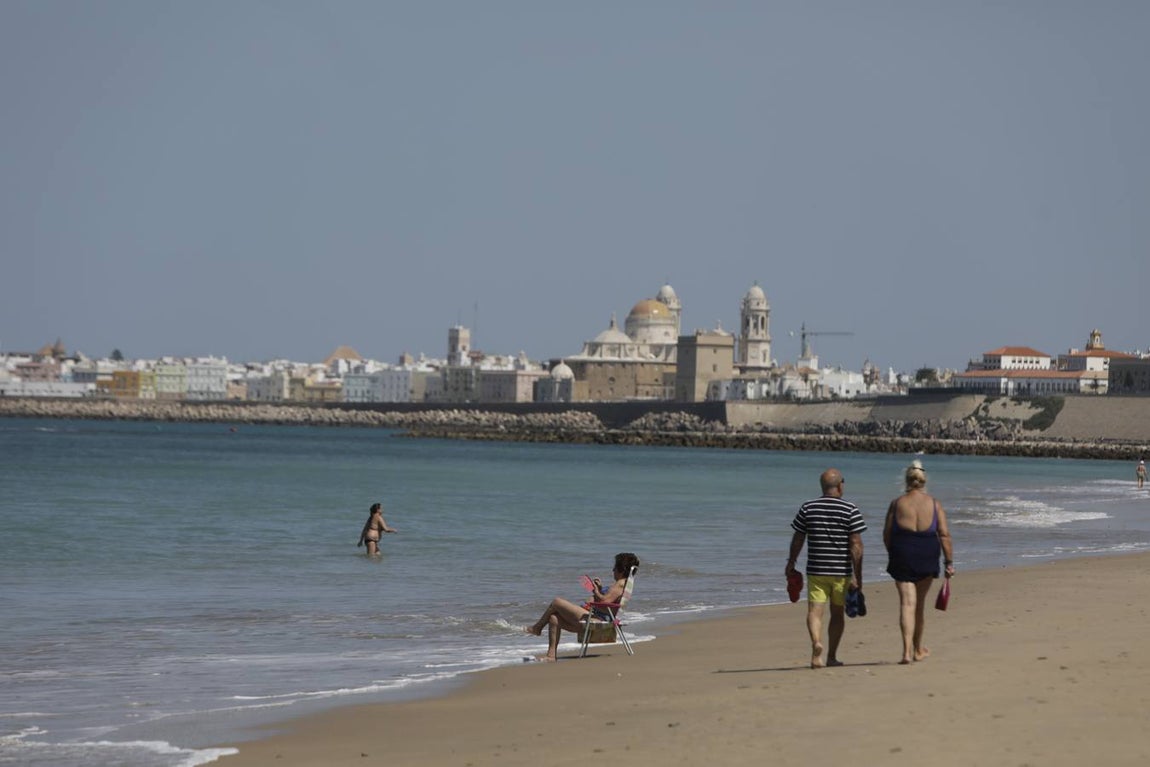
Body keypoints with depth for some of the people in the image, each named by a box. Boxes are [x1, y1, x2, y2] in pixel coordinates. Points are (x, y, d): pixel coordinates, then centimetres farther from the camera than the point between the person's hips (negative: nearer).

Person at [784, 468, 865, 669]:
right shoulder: (851, 510, -6)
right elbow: (856, 545, -9)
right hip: (842, 571, -1)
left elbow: (797, 539, 7)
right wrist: (857, 576, -6)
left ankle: (816, 643, -31)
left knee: (815, 610, -4)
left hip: (815, 569, 1)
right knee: (837, 613, 13)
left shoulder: (808, 508, 1)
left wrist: (791, 563, 21)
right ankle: (831, 657, 21)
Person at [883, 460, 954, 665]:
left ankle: (907, 650, -19)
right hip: (927, 556, 1)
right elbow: (944, 535, -4)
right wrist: (949, 562, -1)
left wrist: (892, 555, 17)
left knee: (907, 602, -4)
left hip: (902, 556, -1)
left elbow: (887, 534, 1)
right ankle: (918, 649, 31)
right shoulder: (935, 505, 1)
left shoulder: (897, 503, -1)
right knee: (920, 603, 17)